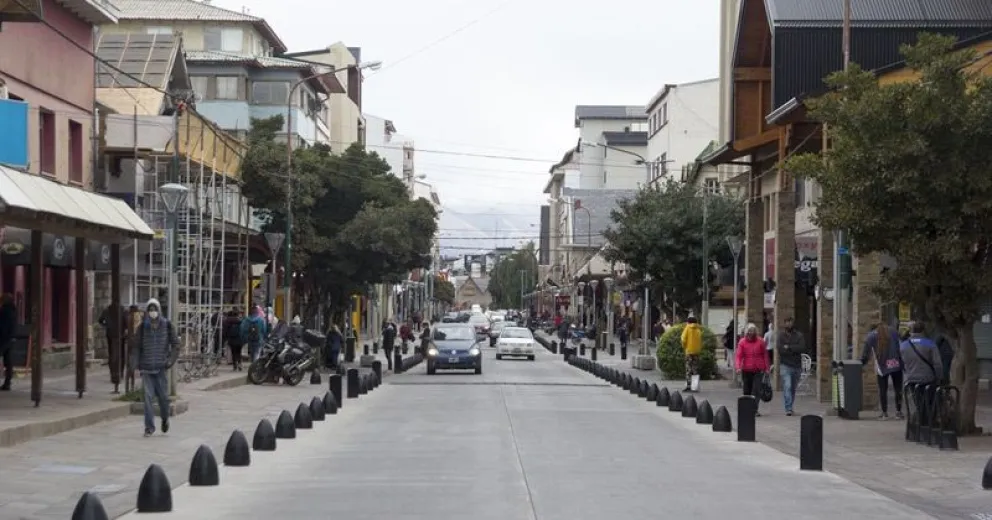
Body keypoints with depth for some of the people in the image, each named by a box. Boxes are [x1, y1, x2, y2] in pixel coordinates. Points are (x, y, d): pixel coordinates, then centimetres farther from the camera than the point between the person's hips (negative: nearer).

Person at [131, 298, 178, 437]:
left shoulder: (167, 325, 0)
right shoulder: (143, 327, 3)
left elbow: (175, 344, 3)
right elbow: (137, 346, 9)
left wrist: (171, 360, -8)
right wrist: (136, 363, -1)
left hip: (161, 367, -1)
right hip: (146, 367, 1)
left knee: (163, 395, 4)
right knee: (148, 396, -5)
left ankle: (165, 419, 32)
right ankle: (149, 427, 0)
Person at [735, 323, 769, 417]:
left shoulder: (760, 341, 4)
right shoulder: (742, 342, 2)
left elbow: (765, 355, 8)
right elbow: (738, 355, -5)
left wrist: (766, 368, 5)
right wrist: (738, 367, -20)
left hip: (758, 370, -1)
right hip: (746, 370, 1)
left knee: (756, 390, -12)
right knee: (746, 390, 7)